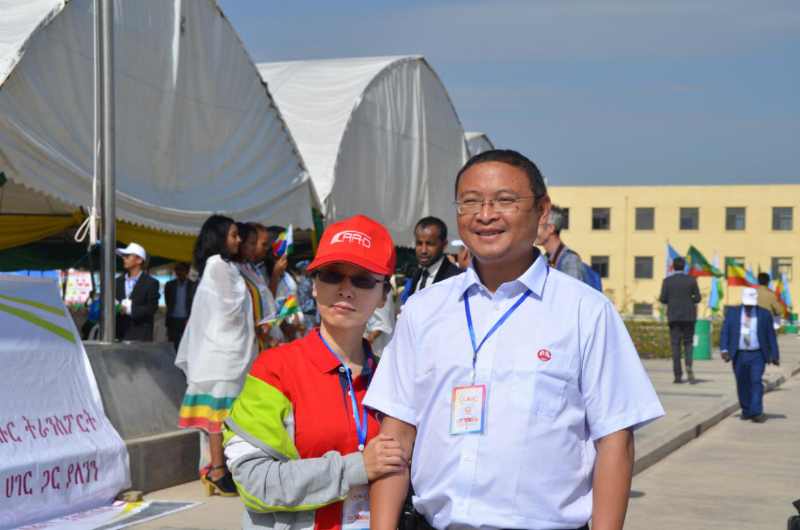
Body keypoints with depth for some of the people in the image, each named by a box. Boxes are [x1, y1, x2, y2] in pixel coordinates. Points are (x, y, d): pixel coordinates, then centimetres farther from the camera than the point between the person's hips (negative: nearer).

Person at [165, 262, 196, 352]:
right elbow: (168, 303, 13)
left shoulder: (194, 285, 1)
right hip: (174, 320, 2)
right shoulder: (170, 285, 8)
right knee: (174, 347, 0)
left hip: (187, 320, -2)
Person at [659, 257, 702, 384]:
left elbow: (663, 299, -6)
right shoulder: (692, 280, -2)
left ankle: (678, 376, 0)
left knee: (676, 345, 3)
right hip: (689, 316, 1)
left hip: (674, 316, 0)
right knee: (688, 342, 13)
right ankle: (688, 365, -15)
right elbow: (698, 298, 0)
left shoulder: (667, 281, -4)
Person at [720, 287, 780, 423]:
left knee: (756, 382, -13)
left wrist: (775, 356, 0)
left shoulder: (765, 314, 1)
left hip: (757, 356, -2)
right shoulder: (732, 313, 4)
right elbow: (725, 333, 1)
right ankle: (746, 411, 21)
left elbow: (771, 336, 3)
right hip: (739, 356, 2)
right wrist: (724, 350, -14)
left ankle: (757, 413, -15)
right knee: (742, 385, 8)